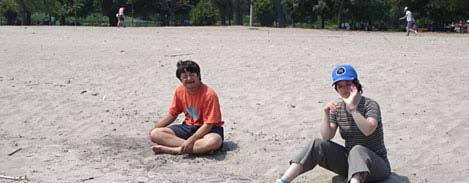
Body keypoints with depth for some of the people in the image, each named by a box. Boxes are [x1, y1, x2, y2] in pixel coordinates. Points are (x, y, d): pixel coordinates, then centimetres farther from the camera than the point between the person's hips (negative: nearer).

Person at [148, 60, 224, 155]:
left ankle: (169, 149, -33)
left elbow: (208, 124, -21)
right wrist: (154, 128, 3)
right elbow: (172, 114, 11)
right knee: (154, 134, -14)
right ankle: (200, 147, -24)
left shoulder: (209, 94, -19)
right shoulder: (179, 91, -2)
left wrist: (191, 140, -31)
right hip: (188, 127, 6)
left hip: (208, 129, -5)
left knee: (215, 141, -42)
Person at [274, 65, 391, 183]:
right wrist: (325, 113, -20)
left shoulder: (370, 105, -12)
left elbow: (368, 130, -32)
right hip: (350, 161, 5)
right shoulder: (337, 107, 2)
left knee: (357, 150, -37)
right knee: (318, 145, -14)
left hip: (376, 164, -5)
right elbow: (326, 137, -7)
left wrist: (352, 107, -37)